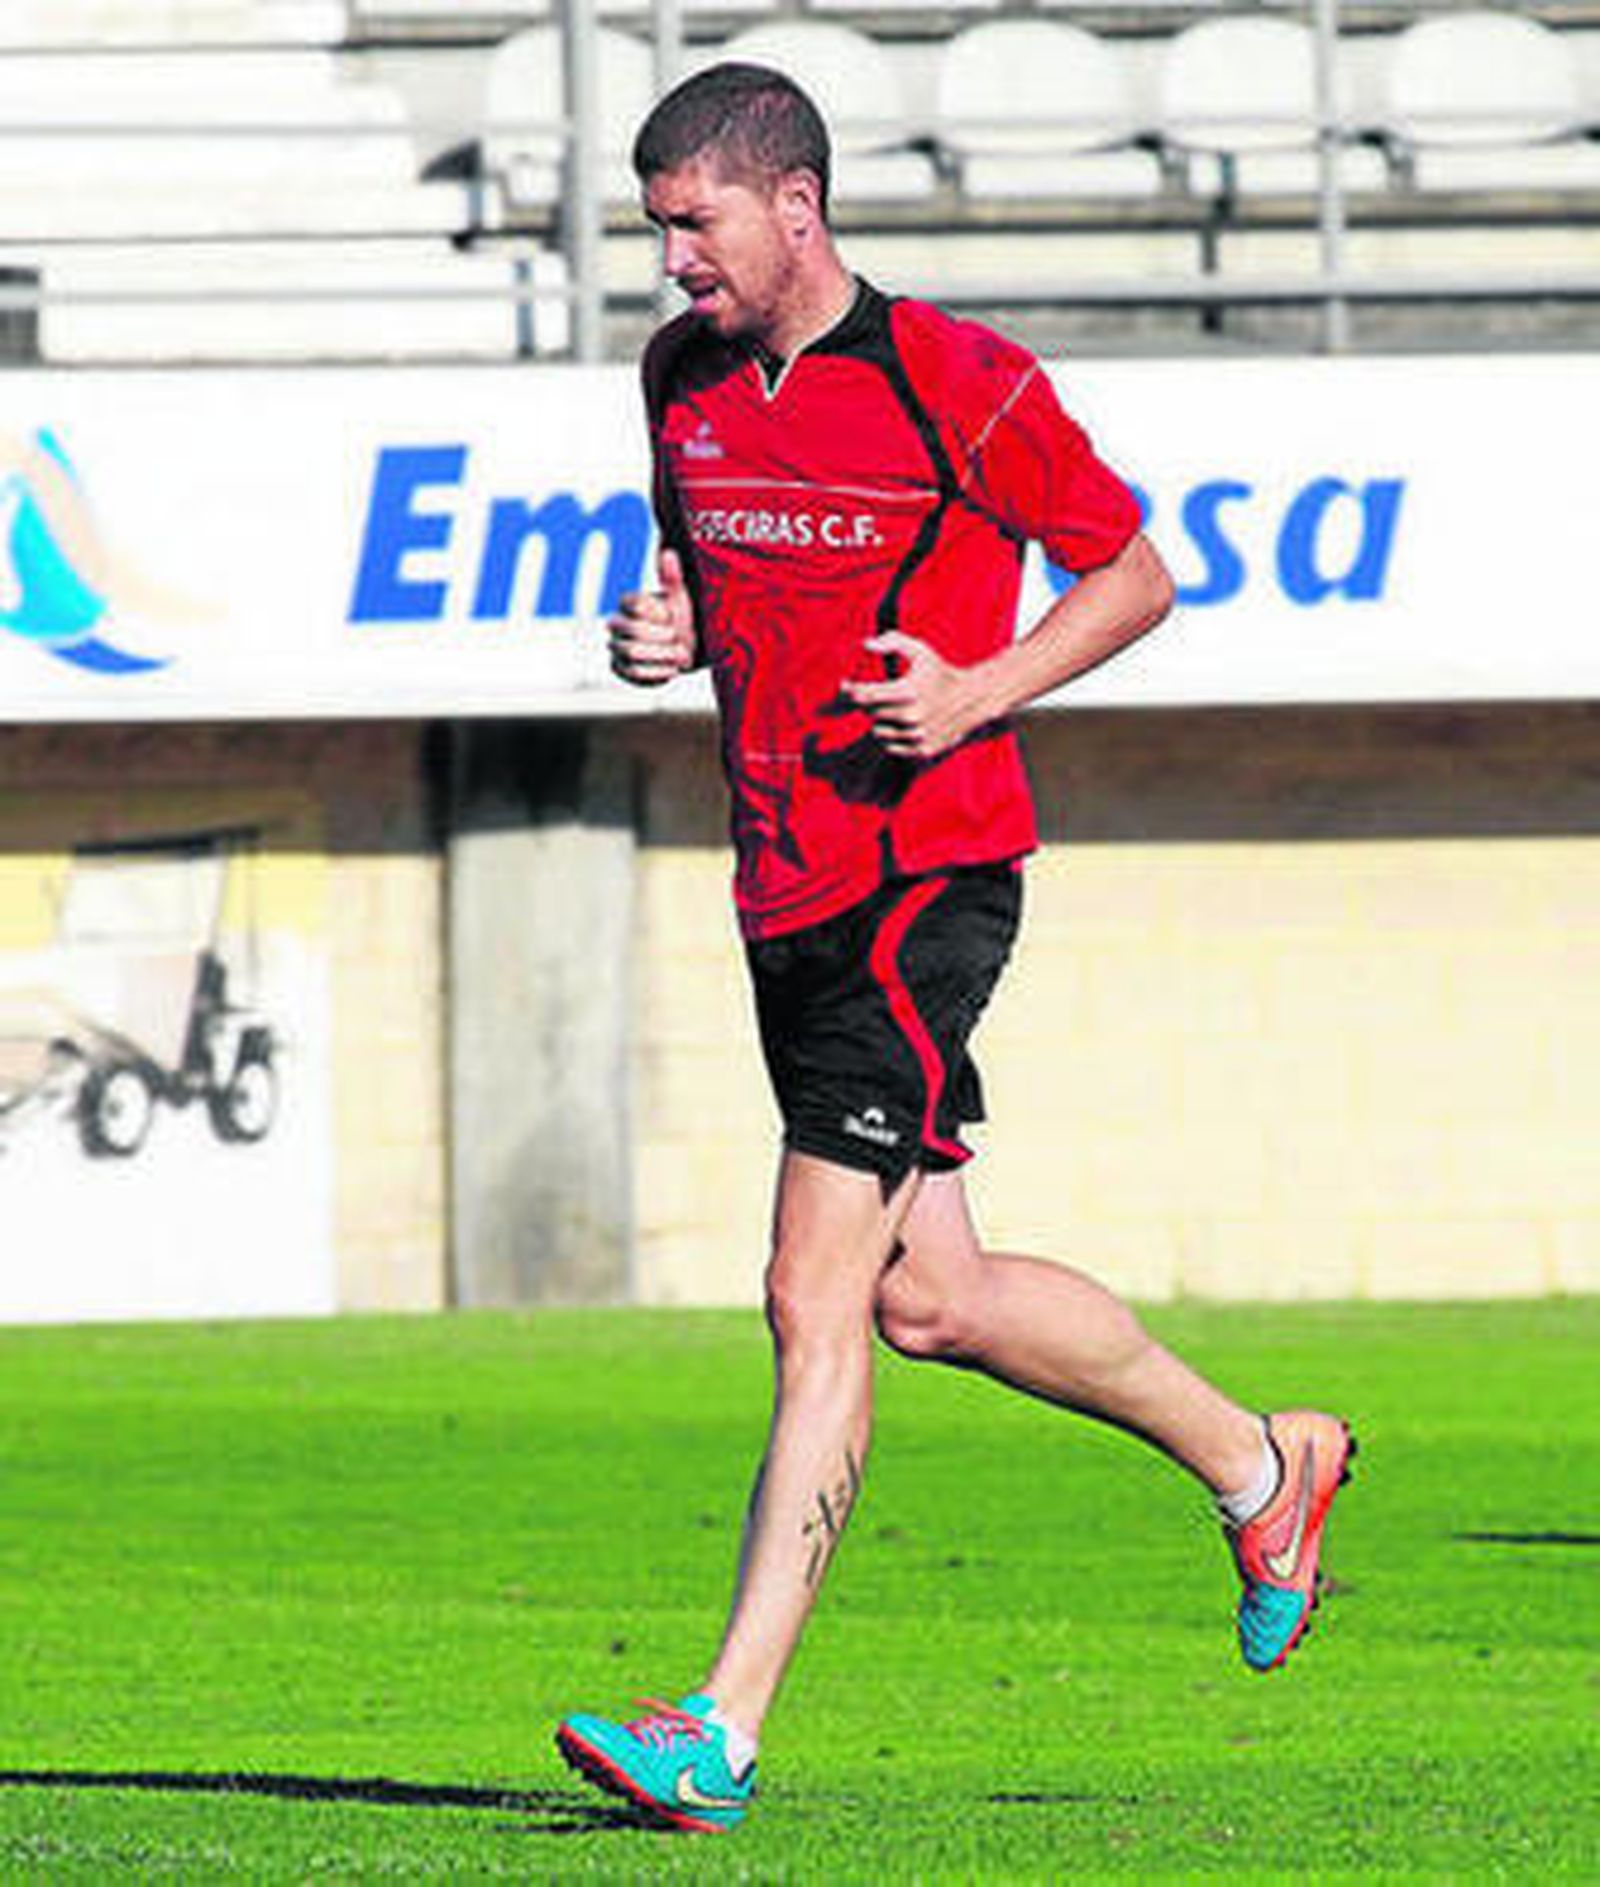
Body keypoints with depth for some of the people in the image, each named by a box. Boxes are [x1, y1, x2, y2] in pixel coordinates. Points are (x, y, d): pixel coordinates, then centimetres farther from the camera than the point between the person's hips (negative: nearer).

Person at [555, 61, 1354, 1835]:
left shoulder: (958, 383, -12)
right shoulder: (682, 375, 8)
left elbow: (1133, 572, -2)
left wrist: (983, 691, -18)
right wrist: (668, 631, 0)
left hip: (927, 874, -8)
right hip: (786, 890, 8)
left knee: (815, 1294, -13)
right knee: (929, 1298, 14)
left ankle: (726, 1727, -15)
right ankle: (1256, 1460, 35)